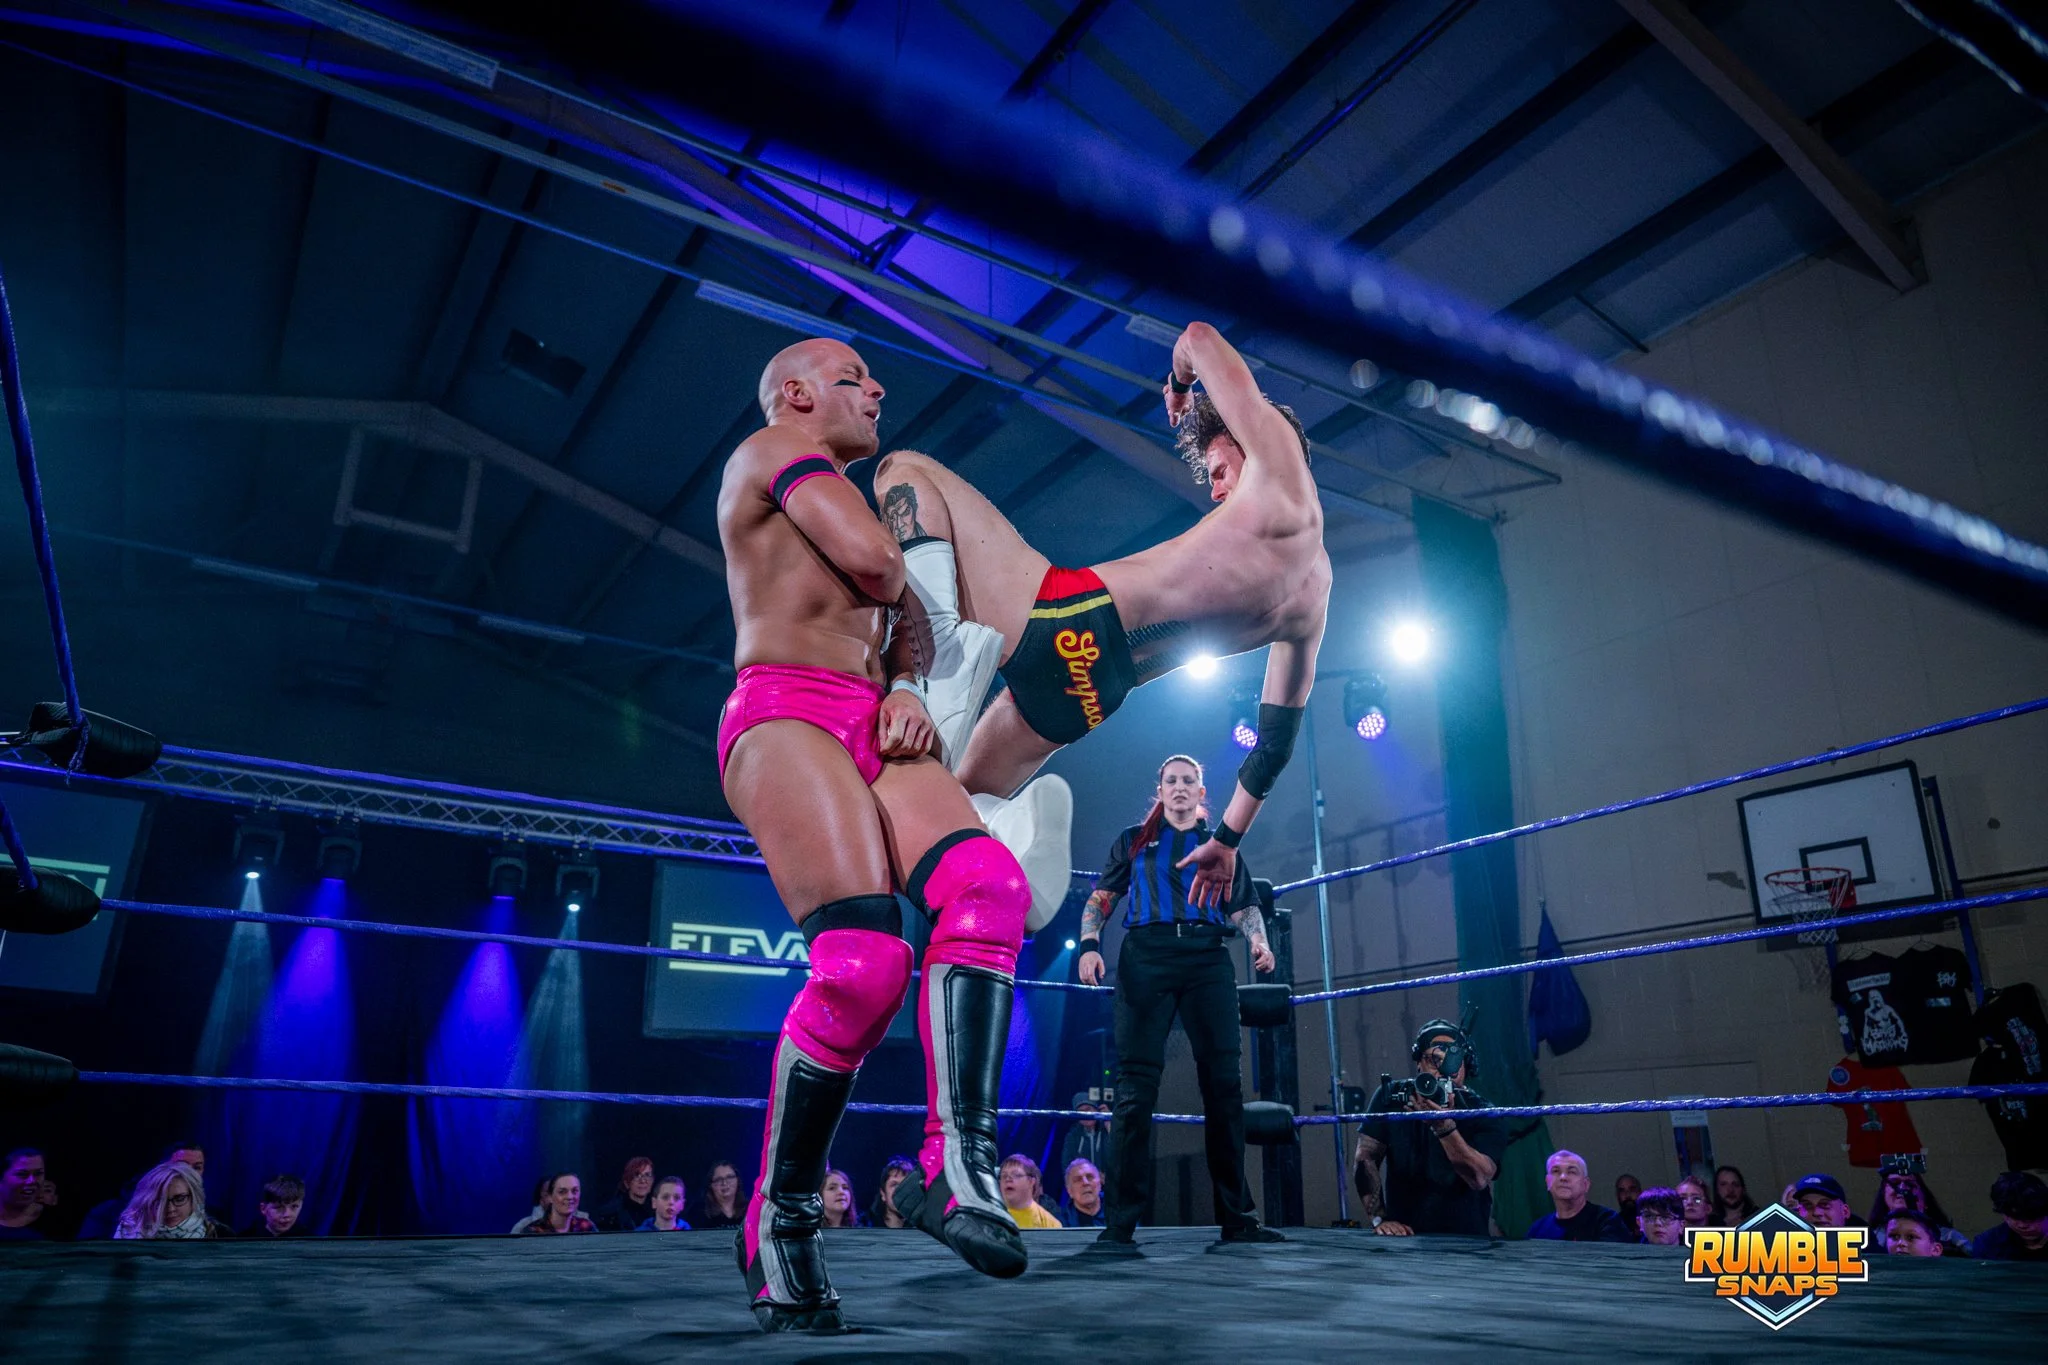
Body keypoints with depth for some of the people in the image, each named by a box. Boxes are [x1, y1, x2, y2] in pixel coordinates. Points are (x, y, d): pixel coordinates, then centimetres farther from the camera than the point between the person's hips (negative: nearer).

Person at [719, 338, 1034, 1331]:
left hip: (873, 729, 8)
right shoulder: (778, 447, 9)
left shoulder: (841, 501, 35)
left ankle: (956, 1162, -28)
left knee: (987, 884, -22)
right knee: (865, 958, -24)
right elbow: (876, 565, -9)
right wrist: (899, 595, 15)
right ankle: (780, 1221, -7)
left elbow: (899, 630, 26)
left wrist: (906, 689, 3)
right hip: (784, 713, -7)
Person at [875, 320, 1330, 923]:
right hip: (1086, 696, 8)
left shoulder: (1283, 466, 5)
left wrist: (1179, 388, 31)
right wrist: (1228, 838, 35)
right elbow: (1276, 736, 27)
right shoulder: (1313, 600, 24)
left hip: (1063, 616, -8)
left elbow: (1198, 337, 9)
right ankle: (1017, 823, -5)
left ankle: (945, 636, -20)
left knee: (905, 470, 5)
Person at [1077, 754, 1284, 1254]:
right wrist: (1089, 944, -4)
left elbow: (1244, 906, 14)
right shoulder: (1134, 839, 19)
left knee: (1224, 1084, 0)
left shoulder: (1221, 845, 22)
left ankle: (1236, 1217, 10)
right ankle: (1120, 1223, -6)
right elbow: (1100, 898, 13)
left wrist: (1260, 941, -7)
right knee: (1136, 1086, -9)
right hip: (1146, 956, -2)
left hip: (1208, 960, 2)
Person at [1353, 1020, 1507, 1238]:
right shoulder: (1392, 1097, 0)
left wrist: (1444, 1126, -30)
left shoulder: (1483, 1116, -4)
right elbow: (1365, 1158, -3)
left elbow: (1480, 1179, -18)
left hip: (1465, 1238, -1)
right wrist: (1380, 1218, -13)